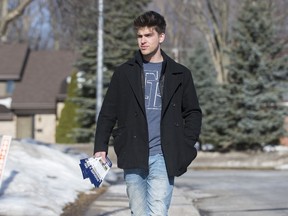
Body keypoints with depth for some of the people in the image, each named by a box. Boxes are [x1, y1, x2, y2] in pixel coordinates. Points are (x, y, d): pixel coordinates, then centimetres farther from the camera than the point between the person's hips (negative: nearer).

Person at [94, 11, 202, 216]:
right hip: (133, 157, 2)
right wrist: (101, 147, 2)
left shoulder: (180, 75, 9)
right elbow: (108, 113, 11)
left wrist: (185, 147, 1)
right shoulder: (124, 73, 10)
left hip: (163, 157, -2)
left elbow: (193, 113, 13)